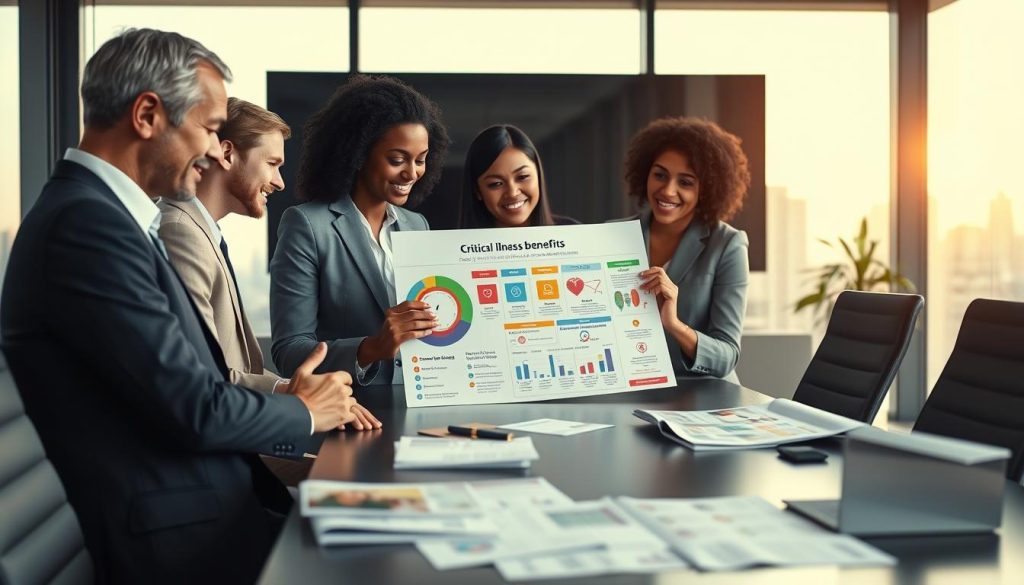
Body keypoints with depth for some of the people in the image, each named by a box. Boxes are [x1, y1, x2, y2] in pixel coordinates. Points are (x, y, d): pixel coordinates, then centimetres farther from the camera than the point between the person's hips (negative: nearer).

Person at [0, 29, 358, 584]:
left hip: (197, 513, 9)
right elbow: (195, 410, -19)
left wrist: (283, 399, 2)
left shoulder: (100, 213, 12)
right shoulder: (87, 222, -18)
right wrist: (303, 413, -3)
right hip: (183, 540, -9)